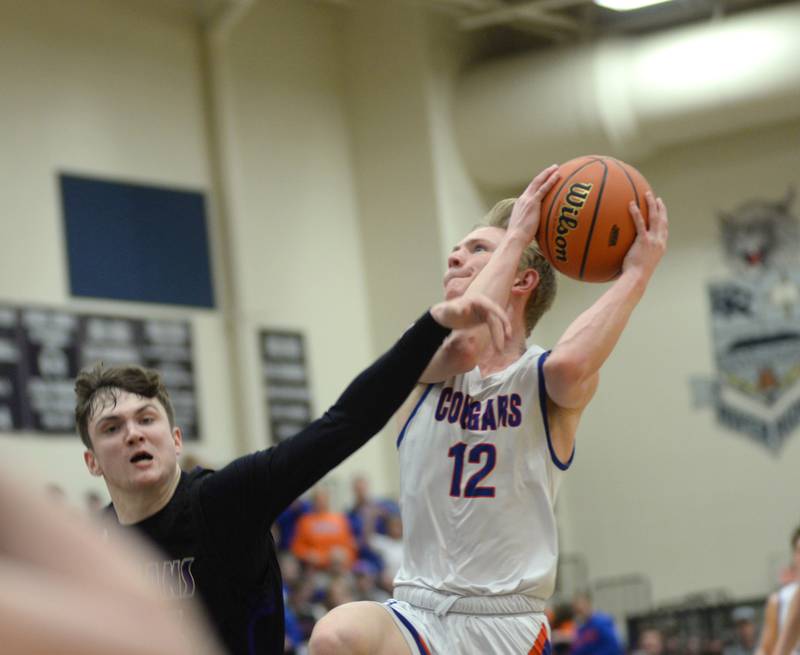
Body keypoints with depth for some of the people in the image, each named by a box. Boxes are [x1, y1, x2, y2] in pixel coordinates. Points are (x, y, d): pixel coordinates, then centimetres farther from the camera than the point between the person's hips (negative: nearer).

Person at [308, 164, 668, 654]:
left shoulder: (546, 382, 3)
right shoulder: (429, 363, 7)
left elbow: (569, 363, -25)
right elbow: (462, 344, -19)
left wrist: (636, 276, -15)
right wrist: (516, 234, -9)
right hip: (419, 613, 1)